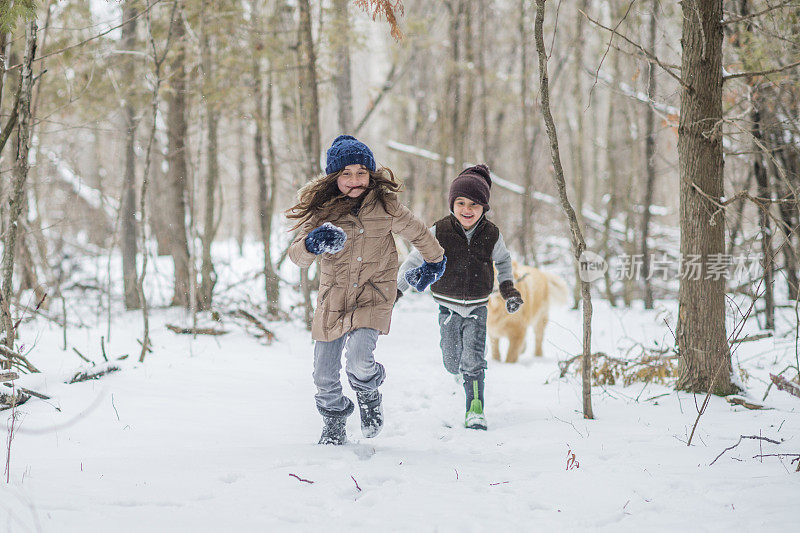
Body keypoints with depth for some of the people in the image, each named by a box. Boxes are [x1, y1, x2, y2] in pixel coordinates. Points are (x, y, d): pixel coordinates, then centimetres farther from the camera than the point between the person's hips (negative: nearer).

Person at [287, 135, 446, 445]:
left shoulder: (384, 205, -6)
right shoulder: (321, 208, -7)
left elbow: (416, 232, 13)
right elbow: (297, 255, -15)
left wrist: (433, 260, 28)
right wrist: (314, 243, -37)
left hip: (374, 294, -2)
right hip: (333, 295, 2)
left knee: (358, 359, -25)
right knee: (325, 375, 5)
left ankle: (369, 393, 12)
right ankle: (334, 424, 35)